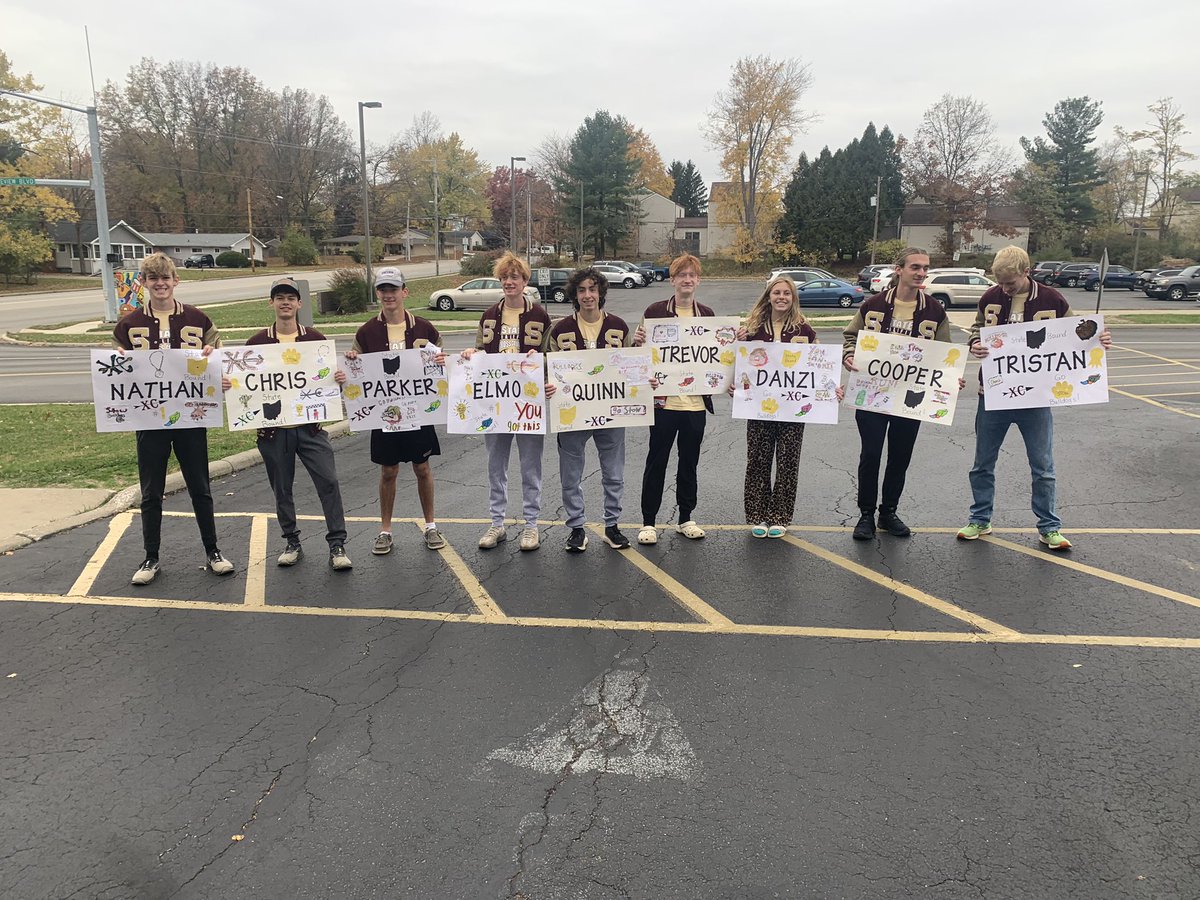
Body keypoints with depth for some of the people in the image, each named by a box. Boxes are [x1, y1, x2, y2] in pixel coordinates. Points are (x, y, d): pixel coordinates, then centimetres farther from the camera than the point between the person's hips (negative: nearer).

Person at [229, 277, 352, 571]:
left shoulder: (316, 339, 3)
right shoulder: (257, 342, 3)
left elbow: (330, 376, 9)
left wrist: (340, 379, -14)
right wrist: (227, 384, -13)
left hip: (310, 425, -1)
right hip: (273, 429, 1)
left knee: (328, 481, -8)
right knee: (281, 489, 10)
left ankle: (337, 546, 1)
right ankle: (292, 543, 27)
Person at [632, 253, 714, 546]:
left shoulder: (707, 314, 8)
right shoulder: (656, 311, -3)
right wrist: (638, 341, -20)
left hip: (696, 401, 3)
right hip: (664, 399, -3)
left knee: (689, 462, 13)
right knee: (656, 461, 3)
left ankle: (686, 519, 26)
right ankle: (648, 522, 13)